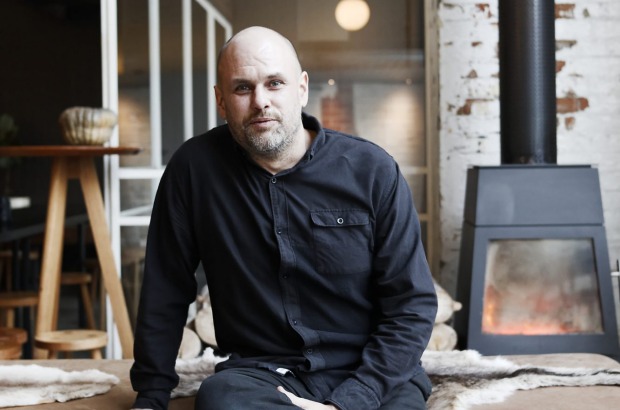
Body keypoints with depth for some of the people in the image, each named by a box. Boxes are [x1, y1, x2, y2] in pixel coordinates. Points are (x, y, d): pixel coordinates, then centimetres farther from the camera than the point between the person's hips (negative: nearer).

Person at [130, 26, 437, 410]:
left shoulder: (372, 171, -5)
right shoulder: (194, 167, -3)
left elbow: (413, 305, -4)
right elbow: (166, 293, 6)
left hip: (372, 374, 0)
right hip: (261, 372, 0)